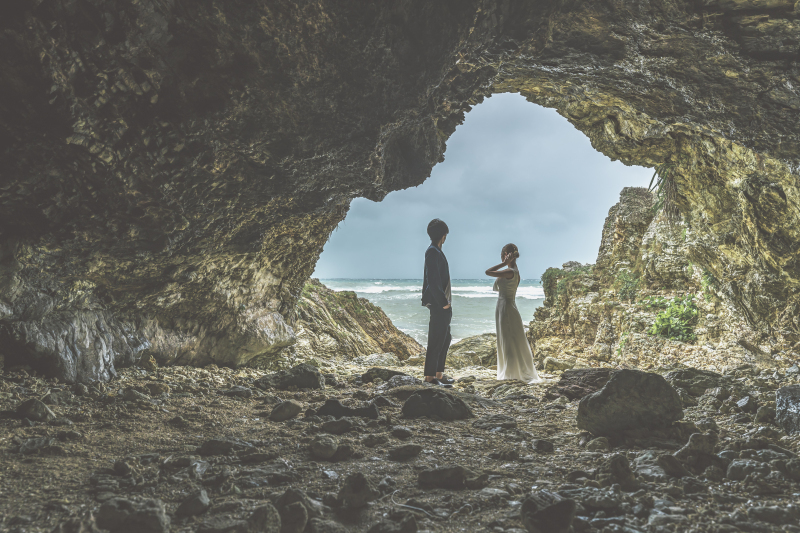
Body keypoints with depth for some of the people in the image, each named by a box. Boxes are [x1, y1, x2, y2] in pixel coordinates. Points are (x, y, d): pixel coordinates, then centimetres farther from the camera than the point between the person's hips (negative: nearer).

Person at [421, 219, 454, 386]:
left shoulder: (436, 252, 17)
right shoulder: (432, 252, -14)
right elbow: (433, 281, -21)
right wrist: (443, 302, -19)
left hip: (443, 305, 10)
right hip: (438, 304, -10)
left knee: (444, 339, 15)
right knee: (436, 341, -6)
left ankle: (439, 374, 21)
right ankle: (430, 376, -1)